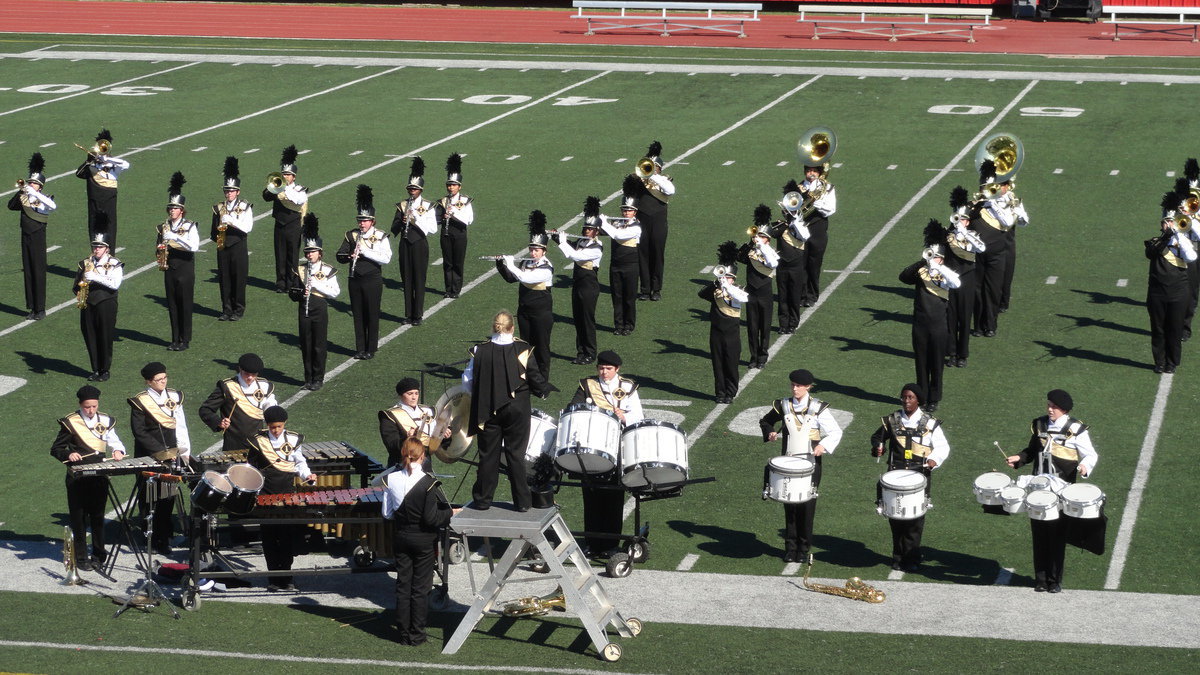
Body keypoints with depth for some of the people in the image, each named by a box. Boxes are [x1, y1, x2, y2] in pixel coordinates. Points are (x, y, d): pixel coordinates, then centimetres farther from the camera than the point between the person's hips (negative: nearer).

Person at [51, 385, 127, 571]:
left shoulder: (106, 421, 9)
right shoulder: (71, 422, -3)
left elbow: (114, 441, 6)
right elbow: (55, 449, -1)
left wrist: (117, 450, -17)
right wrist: (69, 455, -22)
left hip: (99, 476, 3)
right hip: (78, 477, -3)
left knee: (98, 515, 11)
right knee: (79, 517, 1)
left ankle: (99, 553, 21)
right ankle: (81, 557, 7)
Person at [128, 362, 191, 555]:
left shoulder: (174, 397, 9)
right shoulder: (140, 402, -7)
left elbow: (181, 427, 12)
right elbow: (139, 432, -12)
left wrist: (184, 452, 4)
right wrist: (160, 451, -16)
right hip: (149, 458, -4)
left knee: (168, 498, 6)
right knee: (150, 500, 0)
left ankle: (164, 538, 14)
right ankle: (152, 540, 7)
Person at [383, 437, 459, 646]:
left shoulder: (391, 479, -6)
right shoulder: (428, 482, -18)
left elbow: (387, 513, 0)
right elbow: (430, 518, -19)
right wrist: (450, 513, -4)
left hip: (401, 538, 4)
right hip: (423, 540, -4)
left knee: (402, 585, 12)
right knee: (420, 588, 6)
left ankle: (403, 633, 16)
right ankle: (416, 634, 10)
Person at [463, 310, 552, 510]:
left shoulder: (479, 351, -8)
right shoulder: (523, 349, -10)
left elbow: (468, 381, -2)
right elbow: (535, 379, -5)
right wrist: (546, 390, 15)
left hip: (488, 410, 0)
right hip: (517, 410, 0)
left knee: (488, 455, 10)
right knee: (516, 454, 8)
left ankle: (482, 500, 16)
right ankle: (522, 501, 11)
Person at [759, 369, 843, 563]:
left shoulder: (818, 408, -3)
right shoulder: (783, 406, 4)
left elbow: (836, 432, -1)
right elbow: (765, 421, 19)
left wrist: (823, 445, -19)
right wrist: (770, 433, -2)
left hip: (811, 464, -2)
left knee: (807, 505, 0)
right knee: (790, 505, 4)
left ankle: (804, 549, 9)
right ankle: (790, 547, 12)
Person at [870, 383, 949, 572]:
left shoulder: (930, 423, 1)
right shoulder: (892, 420, 8)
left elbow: (943, 447, 3)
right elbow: (877, 437, 22)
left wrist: (934, 459, -17)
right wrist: (878, 447, 0)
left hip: (920, 476, -2)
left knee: (915, 518, -2)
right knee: (895, 515, 4)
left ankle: (912, 559, 7)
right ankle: (898, 556, 17)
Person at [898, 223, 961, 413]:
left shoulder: (945, 274, -2)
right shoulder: (920, 273, 2)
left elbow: (956, 283, -25)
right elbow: (903, 277, -18)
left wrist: (937, 267, -34)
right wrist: (922, 262, -28)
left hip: (939, 327, -2)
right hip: (920, 325, 2)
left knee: (936, 364, 6)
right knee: (921, 363, 10)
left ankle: (934, 399, 15)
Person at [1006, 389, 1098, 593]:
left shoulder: (1075, 429, -5)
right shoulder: (1040, 424, 9)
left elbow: (1091, 455, -2)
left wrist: (1085, 466, -24)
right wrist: (1019, 458, 3)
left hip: (1061, 490, -4)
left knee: (1057, 536, 0)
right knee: (1039, 534, 5)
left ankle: (1055, 581, 8)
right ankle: (1040, 579, 13)